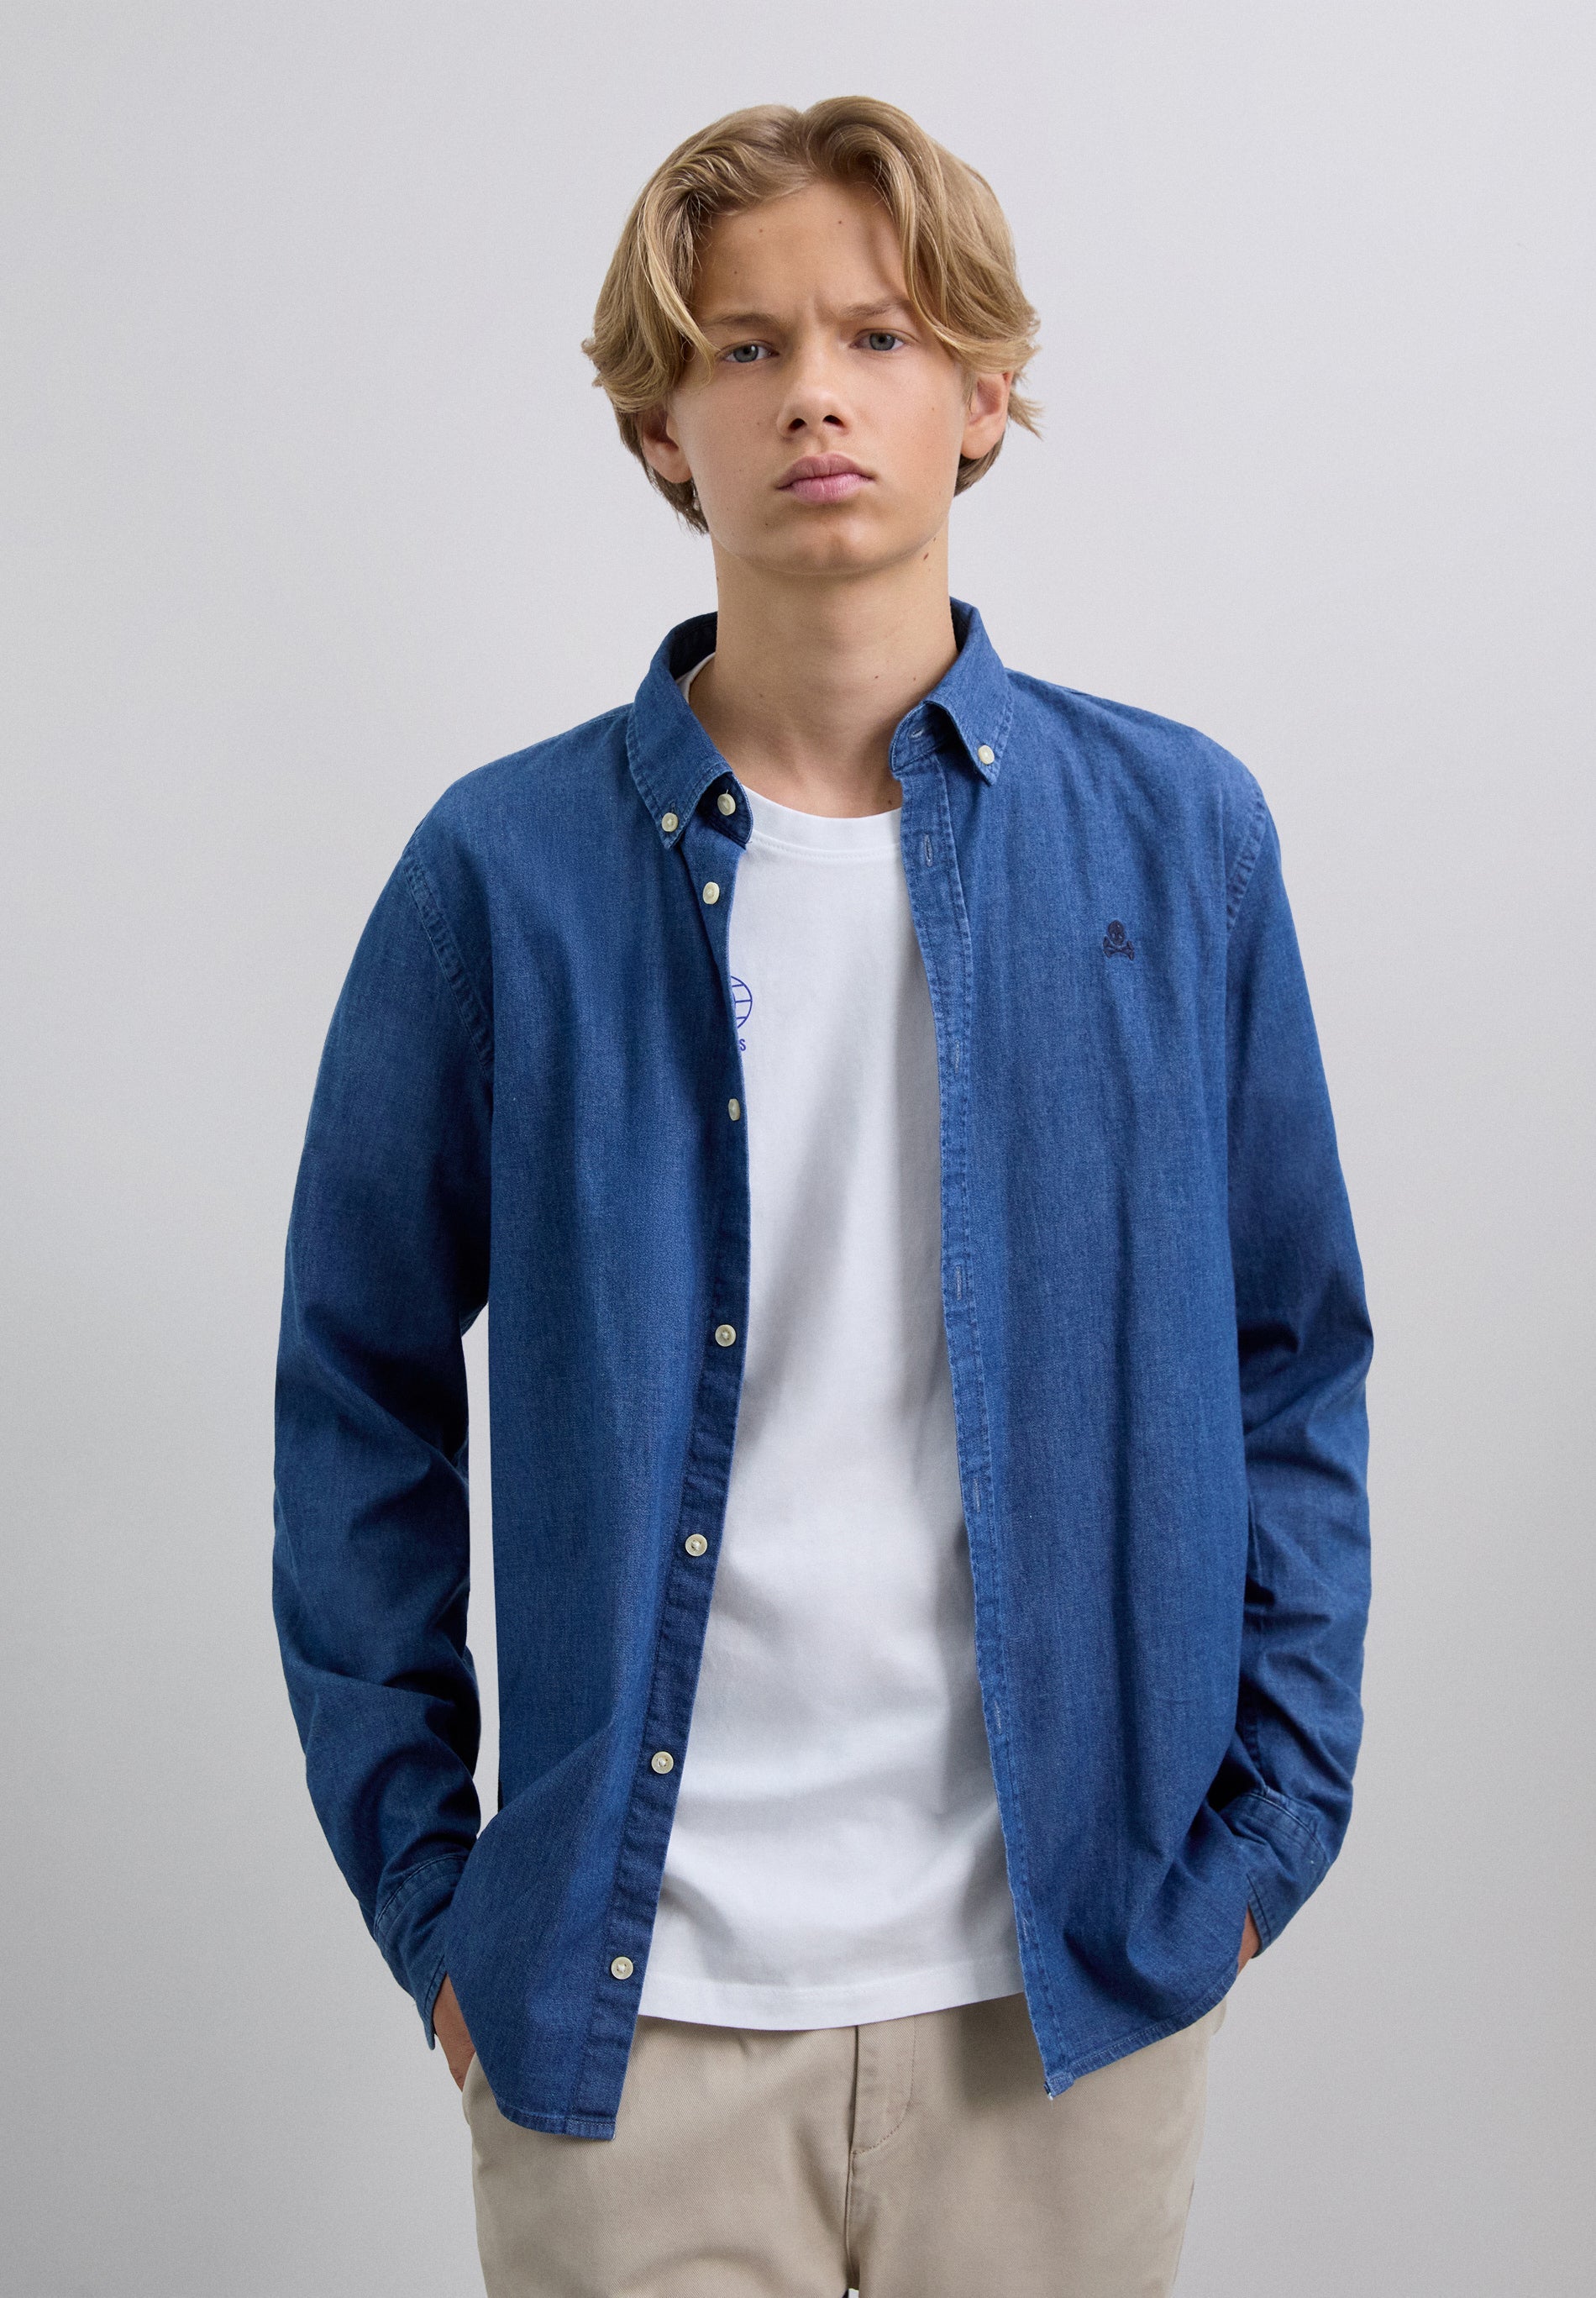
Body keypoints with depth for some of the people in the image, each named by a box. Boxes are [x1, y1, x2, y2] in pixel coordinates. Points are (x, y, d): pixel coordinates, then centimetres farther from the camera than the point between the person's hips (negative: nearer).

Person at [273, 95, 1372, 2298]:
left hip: (1072, 1978, 2)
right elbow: (361, 1392, 3)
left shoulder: (1176, 831, 0)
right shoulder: (507, 869, -3)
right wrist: (416, 1869, 1)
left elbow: (1292, 1356, 6)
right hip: (628, 1992, -1)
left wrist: (1272, 1818, 2)